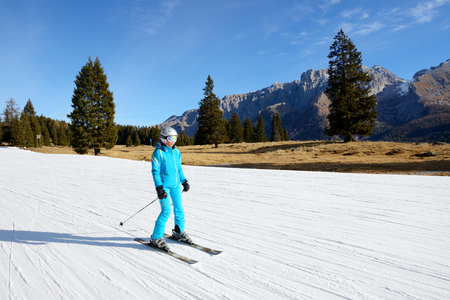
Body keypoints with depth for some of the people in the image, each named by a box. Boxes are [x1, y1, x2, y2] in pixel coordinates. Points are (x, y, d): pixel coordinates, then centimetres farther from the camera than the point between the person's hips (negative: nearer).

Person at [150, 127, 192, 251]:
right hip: (164, 185, -6)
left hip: (175, 185, 6)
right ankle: (156, 237, 5)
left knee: (179, 208, 11)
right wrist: (159, 188, -18)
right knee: (166, 211, -9)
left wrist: (184, 181, 17)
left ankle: (179, 232, 30)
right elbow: (155, 171, -12)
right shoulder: (158, 153, -11)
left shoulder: (176, 152, 8)